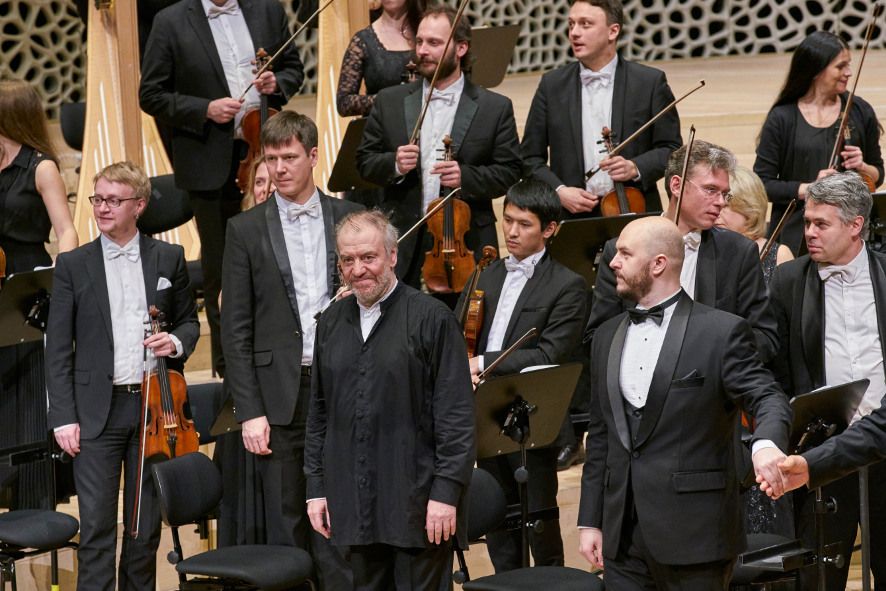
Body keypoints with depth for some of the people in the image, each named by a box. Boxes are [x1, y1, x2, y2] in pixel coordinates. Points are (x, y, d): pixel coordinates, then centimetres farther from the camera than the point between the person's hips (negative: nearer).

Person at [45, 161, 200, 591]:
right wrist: (64, 417, -6)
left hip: (153, 407, 2)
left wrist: (176, 342, -9)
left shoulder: (169, 259, 7)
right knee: (97, 527, -5)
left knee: (146, 526, 9)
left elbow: (188, 321, 16)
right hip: (97, 411, -2)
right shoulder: (73, 265, 2)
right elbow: (58, 349, 1)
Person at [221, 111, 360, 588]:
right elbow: (235, 329, 0)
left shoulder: (349, 220, 7)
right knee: (285, 524, 4)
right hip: (280, 394, -1)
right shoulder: (247, 230, 2)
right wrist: (249, 411, -6)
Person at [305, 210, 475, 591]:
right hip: (354, 506, 5)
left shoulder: (431, 318, -6)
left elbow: (456, 414, -9)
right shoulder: (332, 322, 11)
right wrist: (317, 486, 12)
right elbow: (318, 412, 17)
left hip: (417, 503, -5)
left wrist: (446, 491, -14)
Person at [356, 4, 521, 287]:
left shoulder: (495, 108, 2)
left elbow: (509, 173, 0)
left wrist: (466, 177, -17)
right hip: (403, 244, 2)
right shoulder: (389, 101, 8)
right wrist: (394, 165, -11)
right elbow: (365, 161, 10)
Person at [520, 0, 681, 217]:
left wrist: (636, 168, -13)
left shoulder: (650, 82, 2)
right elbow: (530, 157, 8)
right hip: (572, 216, 1)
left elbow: (671, 149, 5)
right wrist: (558, 191, -8)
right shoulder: (552, 85, 6)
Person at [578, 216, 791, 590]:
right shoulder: (608, 337, 15)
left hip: (693, 534, -5)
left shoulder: (722, 331, -4)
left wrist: (767, 443, -36)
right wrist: (589, 520, 13)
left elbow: (767, 399, -12)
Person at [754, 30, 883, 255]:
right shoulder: (782, 118, -3)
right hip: (796, 234, -2)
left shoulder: (860, 112, 5)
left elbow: (877, 176, 15)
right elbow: (763, 184, -4)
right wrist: (808, 188, -15)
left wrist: (863, 168, -6)